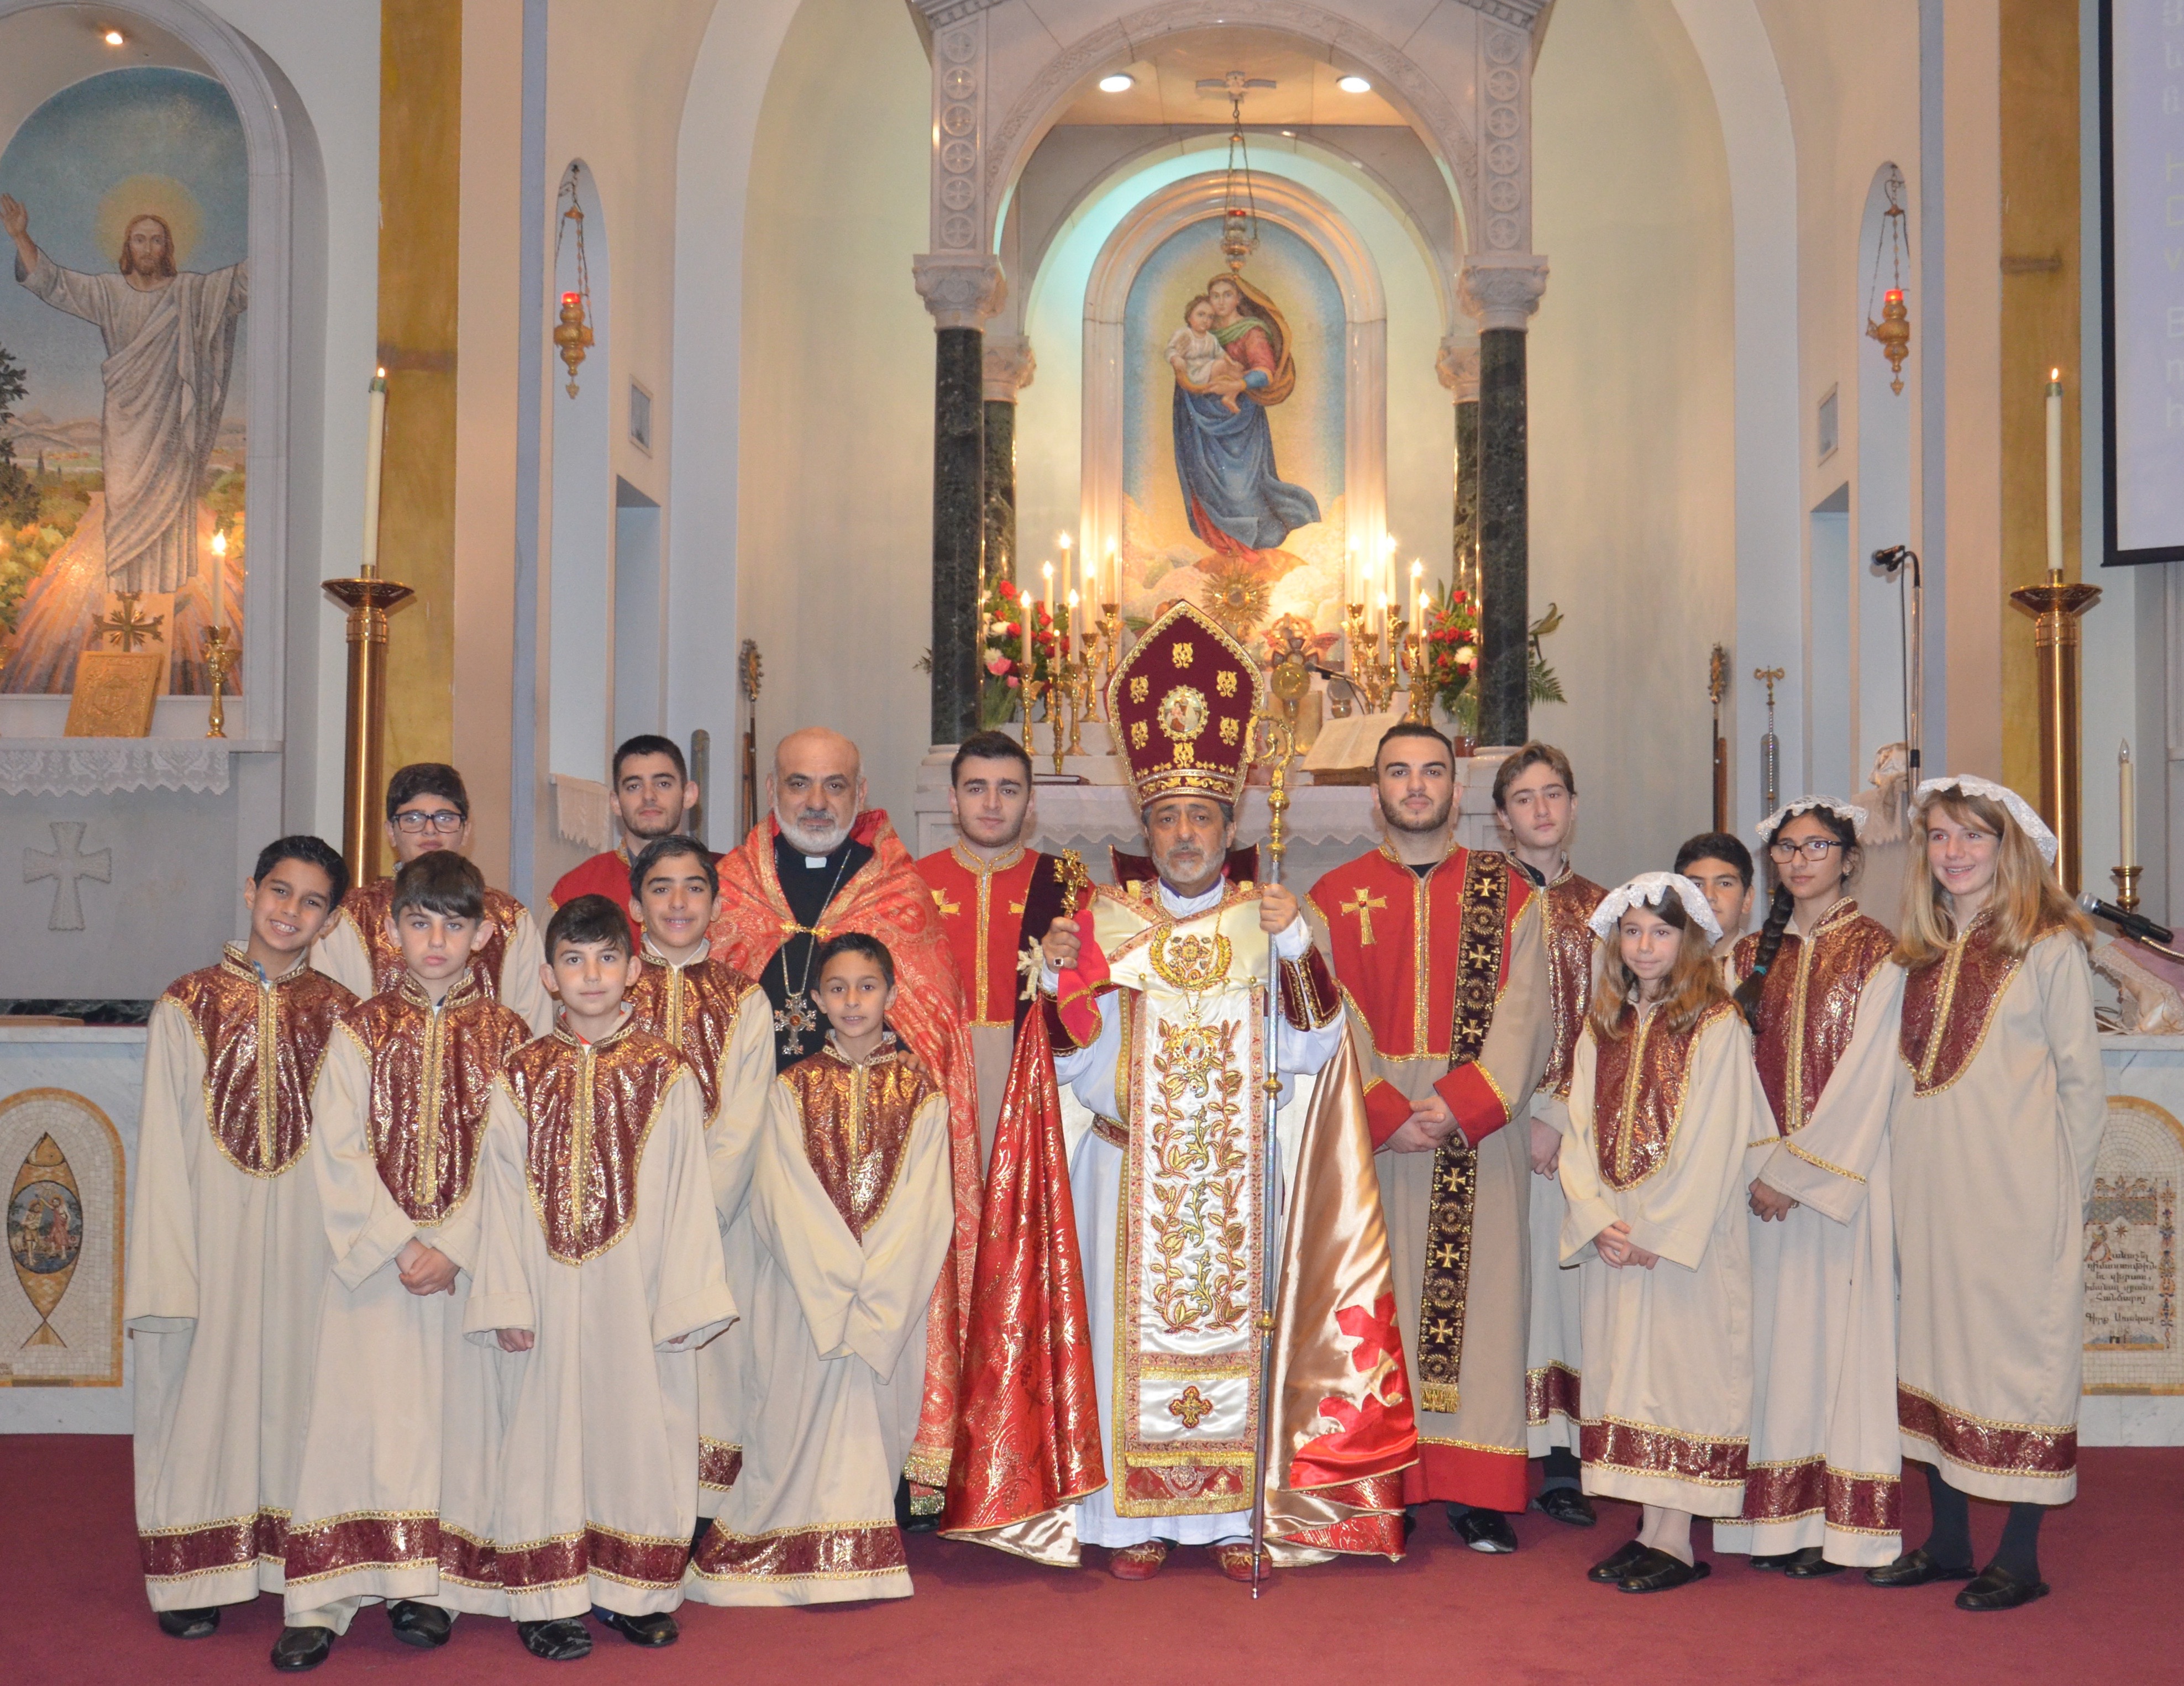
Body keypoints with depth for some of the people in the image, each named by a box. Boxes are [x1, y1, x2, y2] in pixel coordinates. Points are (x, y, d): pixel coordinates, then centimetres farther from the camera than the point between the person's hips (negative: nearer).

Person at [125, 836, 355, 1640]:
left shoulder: (341, 1015, 4)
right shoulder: (187, 1007, 1)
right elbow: (162, 1150, -1)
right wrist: (164, 1268, -8)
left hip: (309, 1241, 1)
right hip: (213, 1233, -1)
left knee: (298, 1386, 6)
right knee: (205, 1392, 4)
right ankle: (197, 1575, 15)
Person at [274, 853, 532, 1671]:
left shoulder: (507, 1036, 3)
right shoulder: (362, 1030, 4)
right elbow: (338, 1153, -2)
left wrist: (453, 1247, -13)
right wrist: (400, 1243, -12)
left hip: (472, 1261, 0)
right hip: (372, 1259, 0)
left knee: (457, 1412, 3)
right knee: (356, 1413, -3)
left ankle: (432, 1586, 14)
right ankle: (320, 1601, 2)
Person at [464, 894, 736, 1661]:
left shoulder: (665, 1073, 1)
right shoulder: (520, 1079, 3)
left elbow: (688, 1192, 0)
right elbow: (502, 1196, 3)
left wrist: (684, 1299, -5)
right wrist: (506, 1301, -3)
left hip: (640, 1294, 0)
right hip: (551, 1296, 1)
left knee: (640, 1425, 5)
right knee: (551, 1431, 5)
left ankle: (635, 1592, 18)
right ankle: (552, 1599, 15)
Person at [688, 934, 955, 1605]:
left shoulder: (920, 1090, 2)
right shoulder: (793, 1090, 1)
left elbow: (922, 1205, -4)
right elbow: (784, 1204, -5)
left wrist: (872, 1292, -13)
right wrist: (841, 1284, -14)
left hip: (893, 1293, 1)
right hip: (805, 1291, 0)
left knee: (877, 1410, 4)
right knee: (805, 1411, 1)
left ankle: (858, 1547, 18)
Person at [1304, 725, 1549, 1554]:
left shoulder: (1506, 891, 7)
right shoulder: (1335, 898, 8)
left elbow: (1524, 1016, -2)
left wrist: (1459, 1106, -15)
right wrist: (1388, 1113, -15)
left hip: (1479, 1131, 0)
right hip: (1370, 1131, 0)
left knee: (1477, 1295, 0)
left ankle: (1475, 1491, 6)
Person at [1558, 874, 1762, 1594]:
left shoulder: (1718, 1027, -6)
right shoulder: (1602, 1027, 11)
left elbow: (1714, 1144, -11)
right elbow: (1580, 1132, 7)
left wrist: (1657, 1231, -13)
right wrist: (1599, 1219, -6)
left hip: (1689, 1237, -6)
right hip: (1613, 1238, 6)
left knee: (1683, 1365, -3)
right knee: (1624, 1367, 6)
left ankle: (1675, 1541, 1)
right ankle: (1649, 1528, 14)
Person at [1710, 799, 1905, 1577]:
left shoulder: (1876, 952, -1)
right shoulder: (1752, 956, 12)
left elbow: (1864, 1075, -8)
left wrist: (1798, 1172, -12)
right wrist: (1760, 1165, -8)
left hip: (1845, 1172, -4)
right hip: (1765, 1173, 4)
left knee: (1839, 1326, -2)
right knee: (1774, 1330, 3)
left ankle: (1840, 1523, 4)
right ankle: (1778, 1515, 9)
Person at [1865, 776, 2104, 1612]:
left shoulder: (2050, 947, -3)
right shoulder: (1920, 953, 13)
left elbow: (2081, 1081, -2)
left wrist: (2064, 1188, -4)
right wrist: (1905, 1161, 9)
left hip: (2017, 1190, -6)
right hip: (1926, 1187, 6)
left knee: (2022, 1346, -1)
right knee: (1932, 1344, 10)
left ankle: (2020, 1557, 8)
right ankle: (1948, 1539, 22)